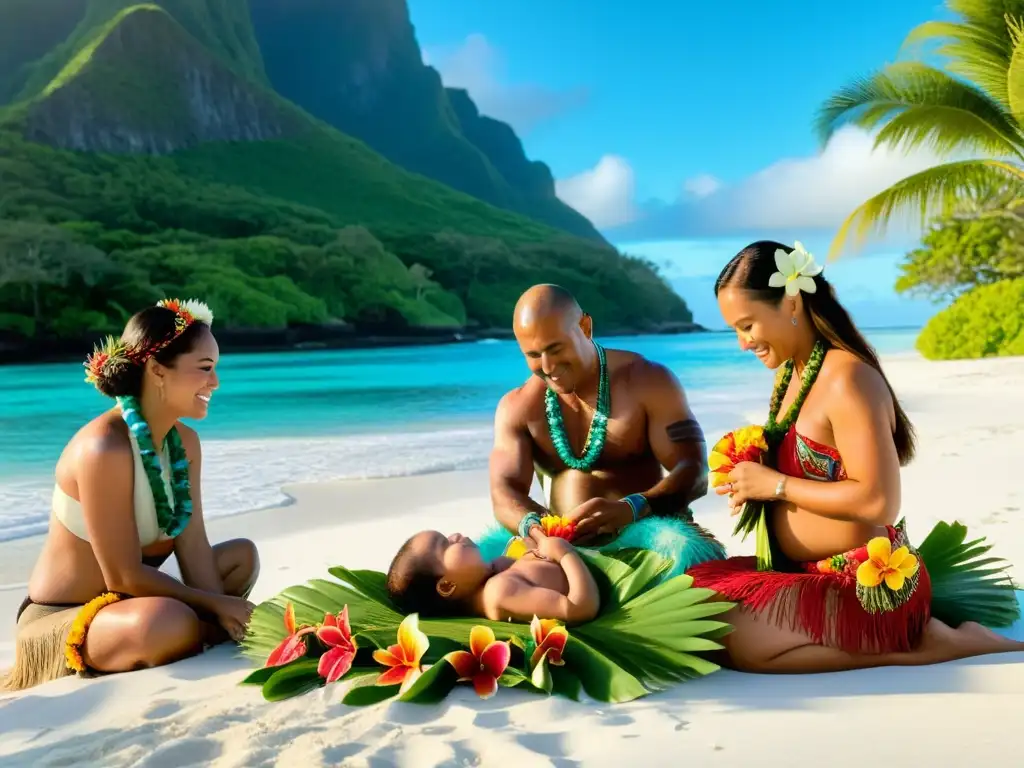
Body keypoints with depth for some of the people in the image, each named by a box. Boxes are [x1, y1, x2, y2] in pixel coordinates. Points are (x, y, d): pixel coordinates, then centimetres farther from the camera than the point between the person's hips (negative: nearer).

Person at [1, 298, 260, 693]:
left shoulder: (185, 442, -1)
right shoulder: (104, 449, -27)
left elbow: (193, 548, -5)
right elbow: (124, 577, -25)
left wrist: (226, 616, -16)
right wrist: (217, 606, -17)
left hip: (120, 603, 8)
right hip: (59, 620, -8)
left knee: (242, 555, 10)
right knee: (169, 621, -36)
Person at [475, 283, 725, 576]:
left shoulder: (648, 381, -3)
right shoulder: (516, 407, 5)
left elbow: (695, 471, -9)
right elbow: (505, 491, -5)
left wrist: (630, 509, -30)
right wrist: (530, 526, -31)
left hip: (643, 528, -2)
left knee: (696, 553, -37)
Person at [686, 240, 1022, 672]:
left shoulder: (847, 378, -20)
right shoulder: (793, 372, 9)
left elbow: (878, 502, -25)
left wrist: (776, 485, -18)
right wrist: (755, 484, -1)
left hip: (869, 584, -10)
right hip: (814, 571, 10)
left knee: (730, 641, -23)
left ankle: (922, 640, -7)